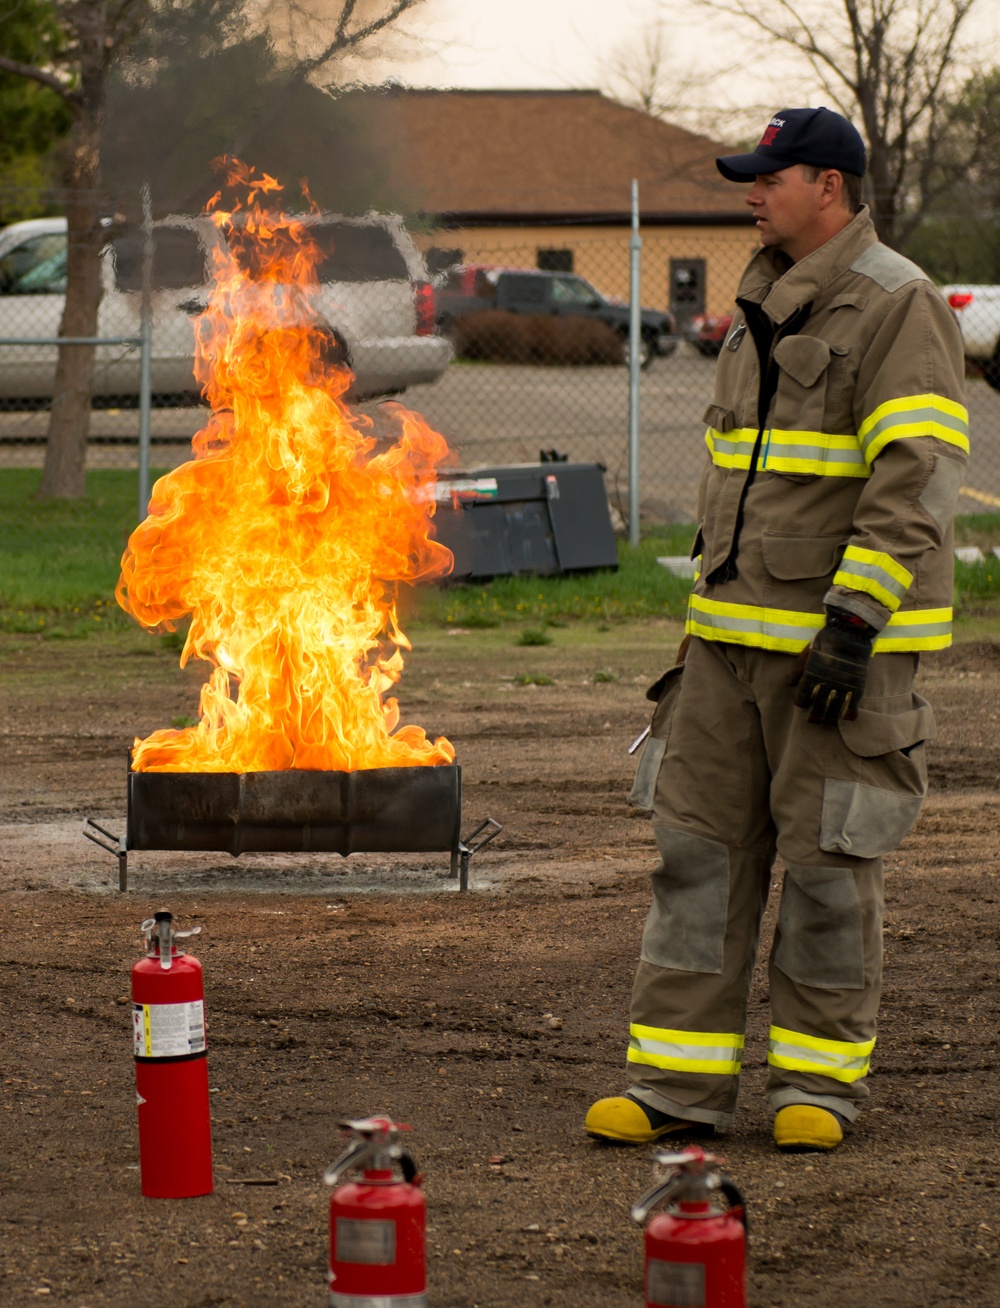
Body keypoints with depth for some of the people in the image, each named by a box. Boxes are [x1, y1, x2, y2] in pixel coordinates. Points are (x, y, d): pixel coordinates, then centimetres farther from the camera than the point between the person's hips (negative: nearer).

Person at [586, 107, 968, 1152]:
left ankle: (820, 1080, 12)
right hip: (736, 633, 8)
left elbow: (916, 483, -17)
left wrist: (854, 619, -23)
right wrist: (703, 618, 20)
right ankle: (679, 1080, 8)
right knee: (700, 843, 4)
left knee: (828, 859, 0)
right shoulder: (763, 308, 16)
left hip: (844, 639, -8)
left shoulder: (897, 307, -10)